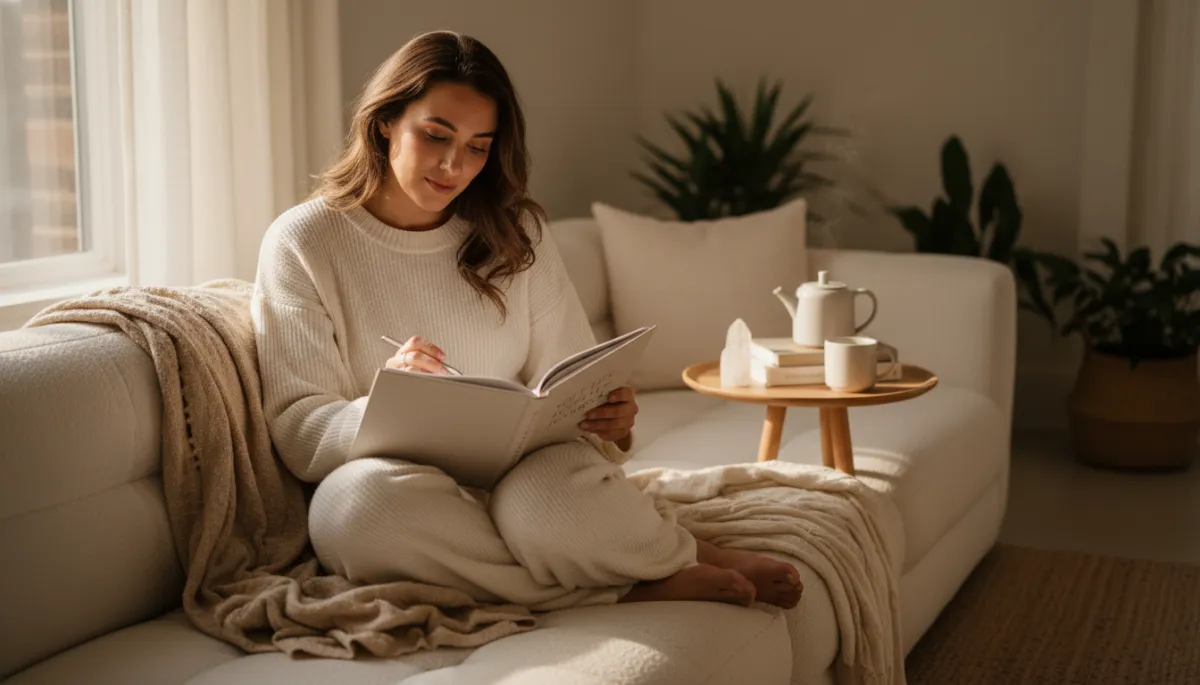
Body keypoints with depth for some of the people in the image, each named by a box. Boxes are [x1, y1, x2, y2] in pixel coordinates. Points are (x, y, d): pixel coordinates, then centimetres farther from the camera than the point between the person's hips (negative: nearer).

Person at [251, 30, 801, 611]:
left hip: (521, 470, 1)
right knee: (352, 500, -37)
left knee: (548, 496, -37)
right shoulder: (302, 242, 0)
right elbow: (297, 431, -6)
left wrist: (611, 422, -16)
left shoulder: (516, 235, 10)